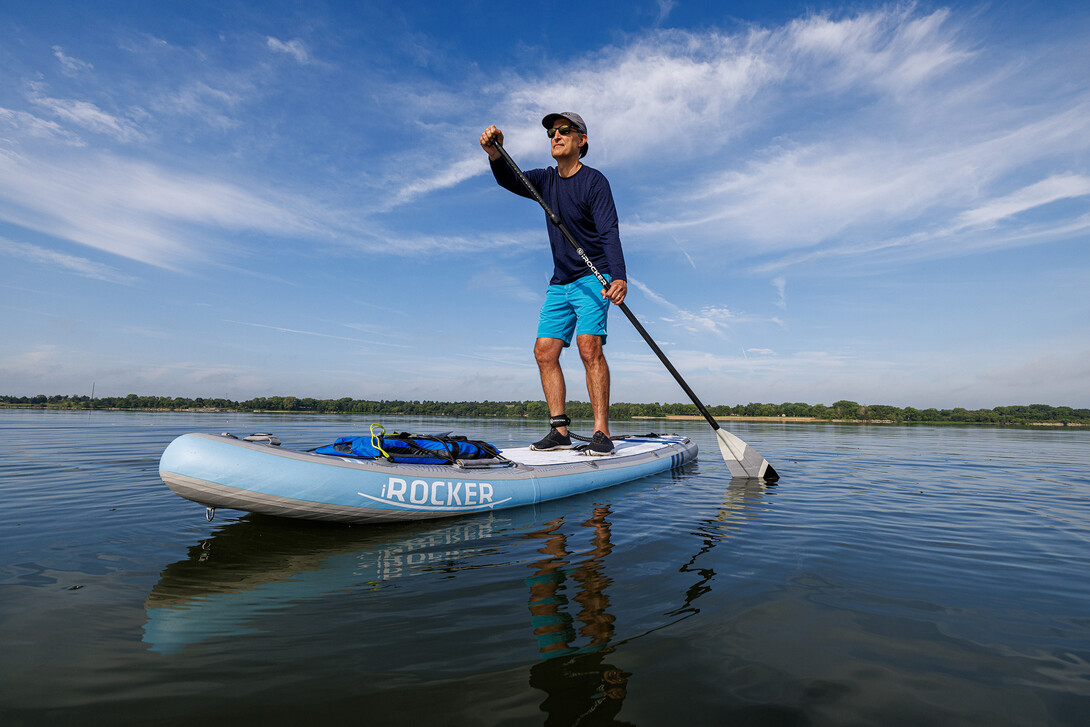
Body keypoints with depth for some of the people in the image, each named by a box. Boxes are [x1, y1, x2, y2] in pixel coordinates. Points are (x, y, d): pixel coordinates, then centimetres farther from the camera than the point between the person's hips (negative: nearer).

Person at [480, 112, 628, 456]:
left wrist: (619, 277, -36)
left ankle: (601, 432, -18)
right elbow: (509, 180, -5)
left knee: (589, 347, -22)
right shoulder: (546, 180, 12)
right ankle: (559, 430, 1)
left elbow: (610, 233, -20)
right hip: (559, 283, 7)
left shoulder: (594, 181, -8)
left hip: (592, 278, -6)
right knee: (545, 351, -3)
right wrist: (494, 153, -27)